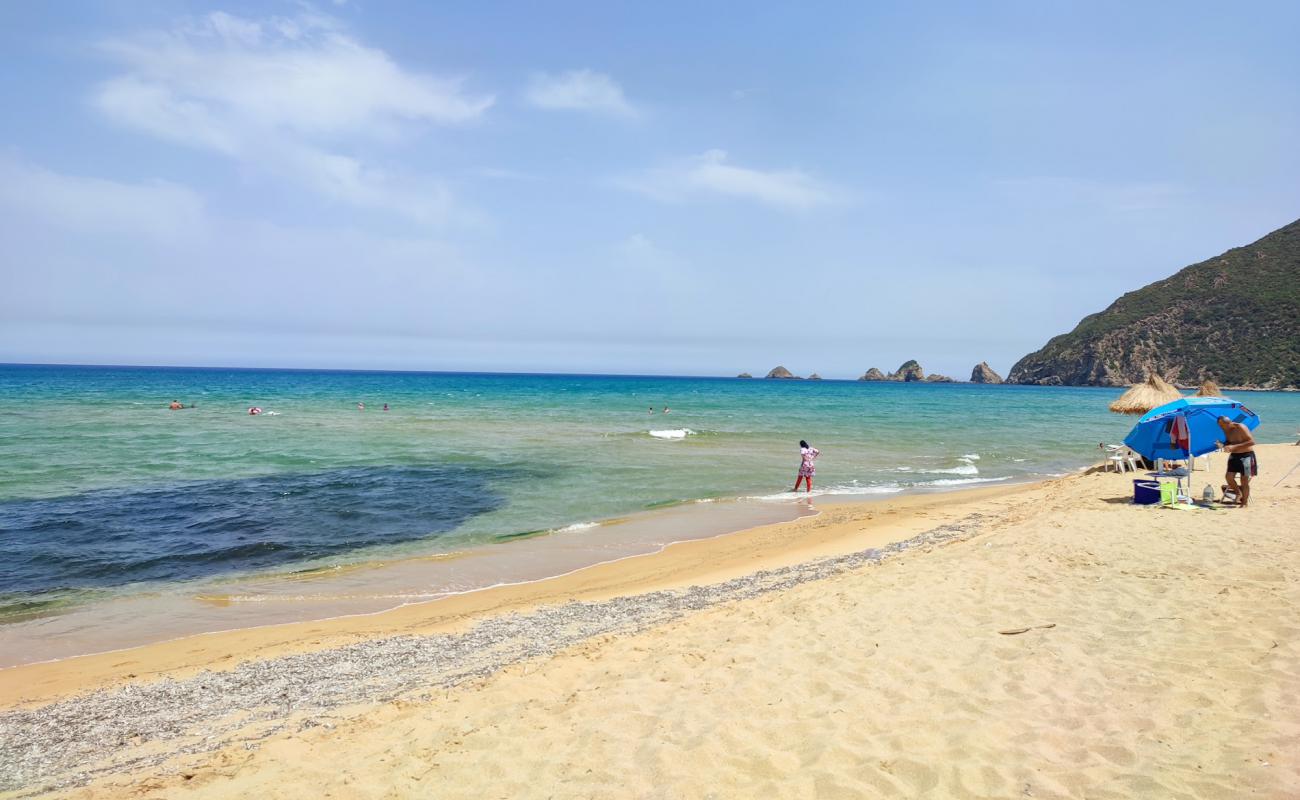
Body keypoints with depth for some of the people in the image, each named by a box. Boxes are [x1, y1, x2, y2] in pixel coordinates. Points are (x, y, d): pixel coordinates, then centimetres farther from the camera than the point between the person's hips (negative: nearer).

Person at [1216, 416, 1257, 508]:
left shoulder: (1240, 428, -19)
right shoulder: (1227, 431, 3)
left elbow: (1252, 441, -23)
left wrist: (1234, 446, -28)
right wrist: (1223, 445, -7)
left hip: (1246, 455, -6)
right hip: (1234, 455, 6)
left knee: (1244, 480, -3)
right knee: (1229, 477, -5)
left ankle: (1244, 503, 8)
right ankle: (1238, 493, 21)